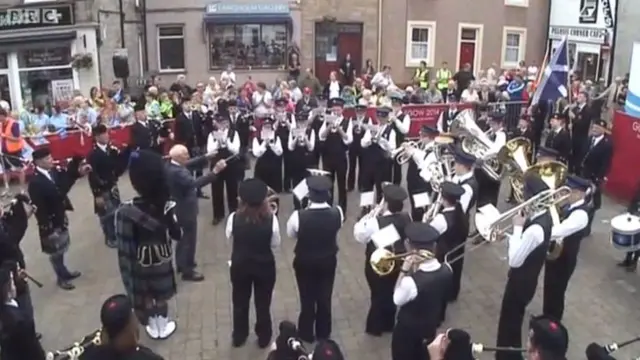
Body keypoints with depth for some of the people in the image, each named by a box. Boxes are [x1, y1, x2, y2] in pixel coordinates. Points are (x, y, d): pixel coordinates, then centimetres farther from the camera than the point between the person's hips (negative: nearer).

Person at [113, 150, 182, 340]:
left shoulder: (126, 211, -25)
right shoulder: (167, 207, -21)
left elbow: (124, 247, -18)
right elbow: (177, 234, -10)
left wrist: (127, 272, -5)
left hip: (140, 262, -1)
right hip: (162, 260, 1)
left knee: (144, 297, 23)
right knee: (161, 295, 23)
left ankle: (153, 327, 41)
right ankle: (162, 326, 41)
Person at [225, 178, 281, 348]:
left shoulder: (234, 218, -22)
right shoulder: (271, 219, -24)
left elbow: (229, 238, -4)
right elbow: (275, 244, -9)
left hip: (239, 266, 1)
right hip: (265, 266, -1)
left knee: (240, 302, 24)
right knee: (263, 303, 21)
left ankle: (239, 337, 42)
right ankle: (263, 338, 38)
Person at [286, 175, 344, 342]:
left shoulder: (299, 216, -31)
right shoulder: (337, 213, -24)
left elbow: (290, 233, -10)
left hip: (304, 262, -2)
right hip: (328, 261, 2)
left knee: (307, 298, 20)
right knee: (325, 297, 22)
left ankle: (306, 334, 37)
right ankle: (323, 332, 41)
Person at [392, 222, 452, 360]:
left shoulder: (411, 282, -37)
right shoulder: (446, 271, -19)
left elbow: (398, 300, -17)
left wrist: (404, 271, -23)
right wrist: (415, 269, -17)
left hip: (407, 330, -5)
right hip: (430, 327, 5)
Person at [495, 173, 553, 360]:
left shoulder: (535, 229, -34)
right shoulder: (544, 215, -3)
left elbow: (515, 260, -27)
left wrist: (517, 228, -24)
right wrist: (511, 235, -3)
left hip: (521, 282, -10)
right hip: (526, 278, 10)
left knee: (509, 323, 6)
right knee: (513, 319, 26)